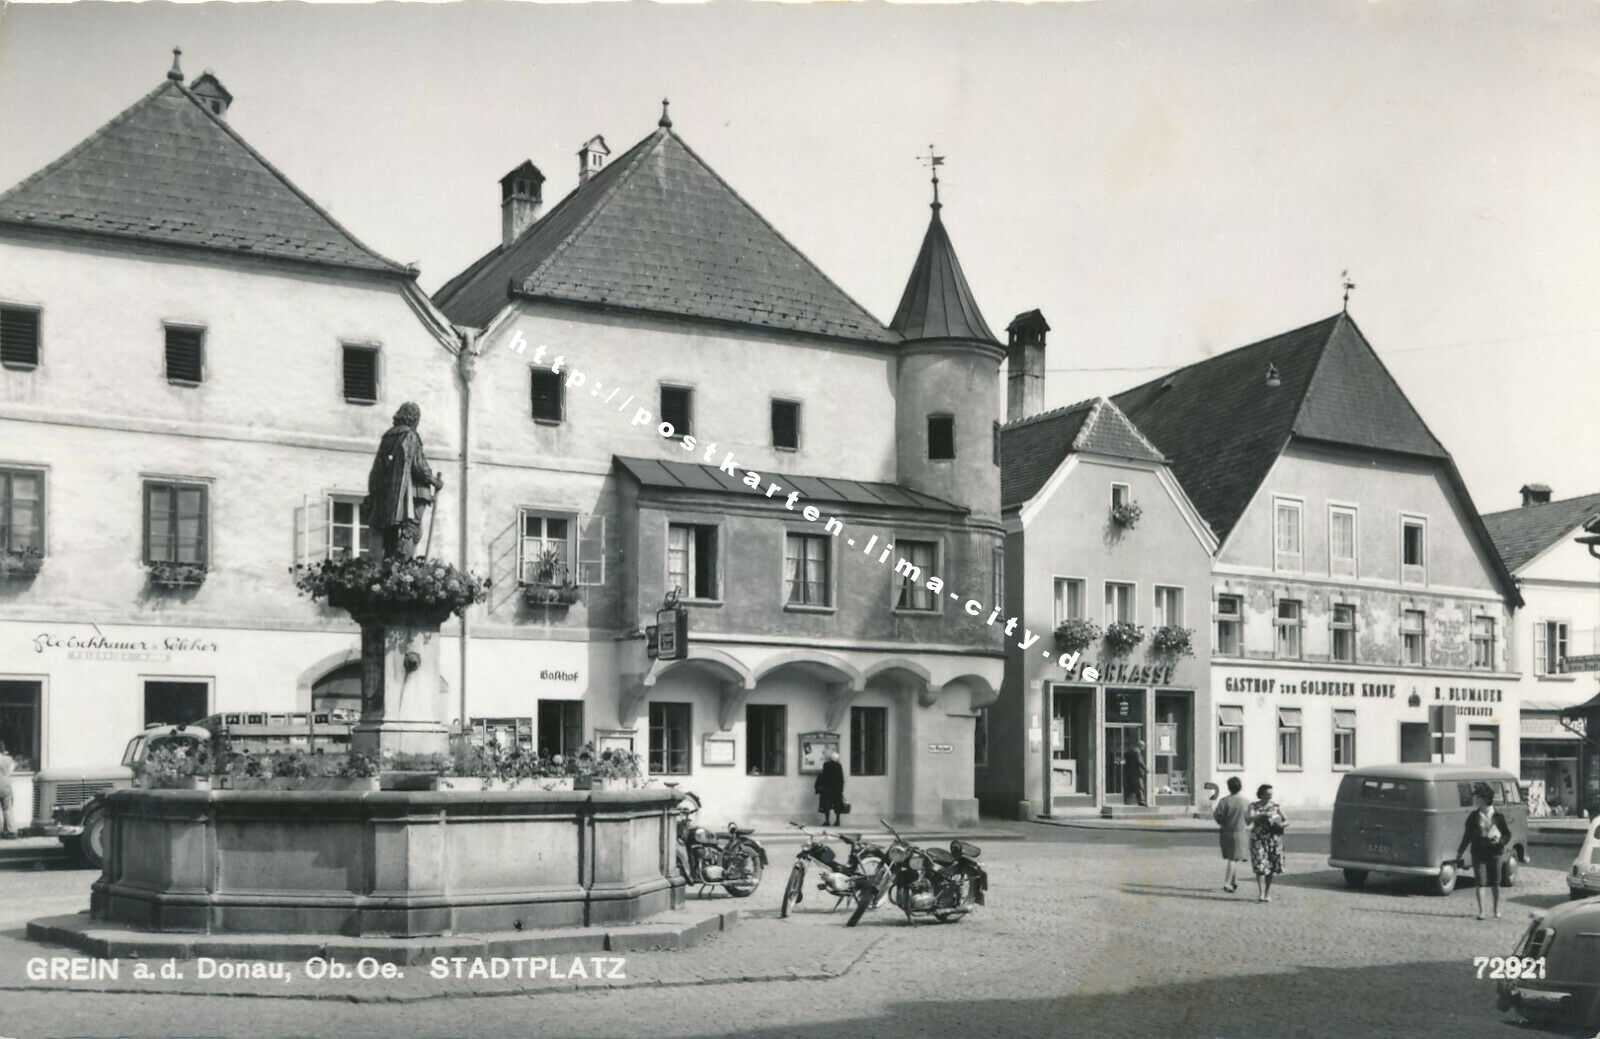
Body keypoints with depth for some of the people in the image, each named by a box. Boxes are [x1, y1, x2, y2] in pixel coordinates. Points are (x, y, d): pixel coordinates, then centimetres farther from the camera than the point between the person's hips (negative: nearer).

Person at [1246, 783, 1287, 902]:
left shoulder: (1275, 806, 3)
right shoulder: (1253, 806, 0)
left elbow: (1287, 821, 4)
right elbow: (1248, 819, -15)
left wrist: (1282, 824, -19)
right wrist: (1263, 815, -27)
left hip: (1273, 839, 1)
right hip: (1258, 839, -1)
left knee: (1271, 867, 2)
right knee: (1260, 866, -11)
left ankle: (1267, 893, 13)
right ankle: (1260, 893, -11)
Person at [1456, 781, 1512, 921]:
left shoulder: (1498, 816, -4)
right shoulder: (1473, 816, 1)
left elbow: (1507, 834, 5)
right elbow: (1467, 835, 8)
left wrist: (1500, 840, -16)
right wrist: (1460, 852, 8)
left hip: (1493, 853, -1)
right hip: (1478, 853, 1)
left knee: (1495, 883, 7)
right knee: (1479, 882, -3)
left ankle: (1497, 910, 23)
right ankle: (1481, 911, 5)